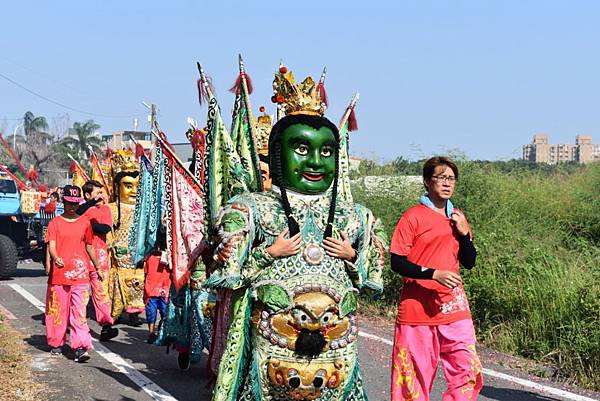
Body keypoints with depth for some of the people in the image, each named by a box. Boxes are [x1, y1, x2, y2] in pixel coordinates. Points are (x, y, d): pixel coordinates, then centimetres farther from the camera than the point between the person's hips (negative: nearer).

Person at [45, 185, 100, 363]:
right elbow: (51, 245, -7)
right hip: (59, 274, 0)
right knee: (58, 310, 8)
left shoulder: (85, 222, 11)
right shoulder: (55, 223, 5)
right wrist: (55, 258, -28)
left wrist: (97, 268, 25)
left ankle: (81, 348, -12)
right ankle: (57, 344, 24)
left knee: (79, 312, -7)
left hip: (80, 274, 0)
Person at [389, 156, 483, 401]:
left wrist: (464, 232, -1)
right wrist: (433, 273, -21)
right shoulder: (412, 217, -6)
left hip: (454, 310, 5)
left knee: (469, 373, 1)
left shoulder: (457, 218, 13)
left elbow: (469, 262, 14)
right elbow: (397, 262, -10)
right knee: (414, 377, 1)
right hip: (418, 310, -5)